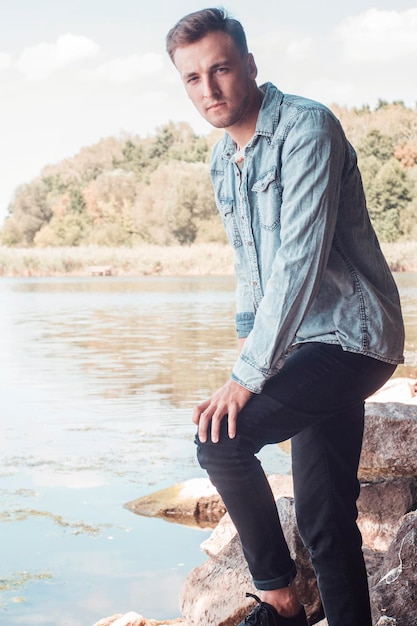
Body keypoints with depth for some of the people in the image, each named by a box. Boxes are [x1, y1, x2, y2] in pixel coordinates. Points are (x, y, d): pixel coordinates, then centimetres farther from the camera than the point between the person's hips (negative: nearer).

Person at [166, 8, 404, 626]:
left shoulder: (306, 127, -16)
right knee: (325, 517, 8)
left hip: (348, 337, -8)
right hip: (308, 344, 8)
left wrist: (249, 374, -25)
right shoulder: (223, 159, 11)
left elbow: (299, 258, -24)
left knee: (219, 437, -19)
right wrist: (248, 337, 13)